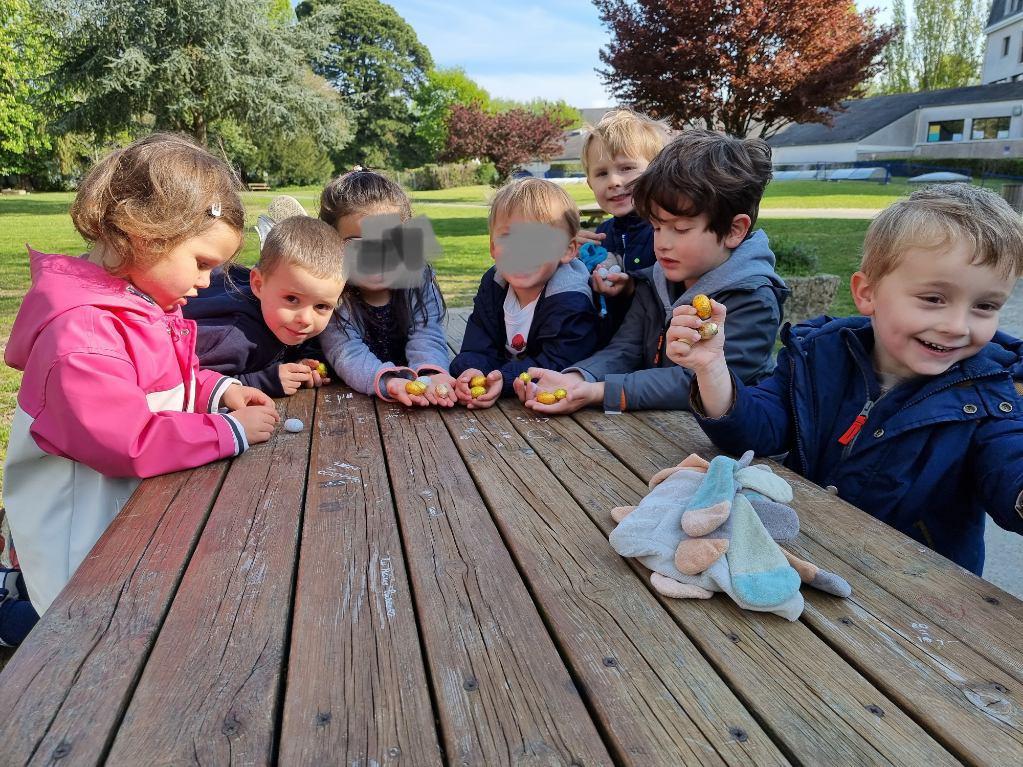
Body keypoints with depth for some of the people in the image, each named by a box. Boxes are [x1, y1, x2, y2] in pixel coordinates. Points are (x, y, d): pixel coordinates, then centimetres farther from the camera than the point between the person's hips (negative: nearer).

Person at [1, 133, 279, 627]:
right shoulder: (82, 329, -27)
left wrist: (217, 390, 1)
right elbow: (129, 440, -31)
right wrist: (230, 431, -23)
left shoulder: (145, 303, 5)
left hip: (135, 505, 9)